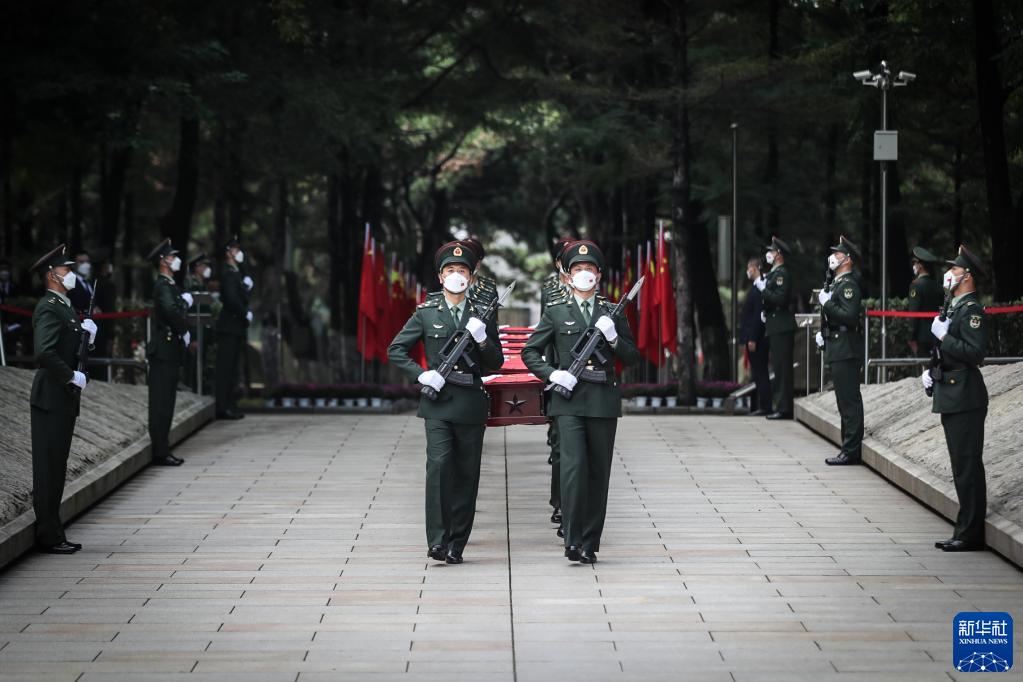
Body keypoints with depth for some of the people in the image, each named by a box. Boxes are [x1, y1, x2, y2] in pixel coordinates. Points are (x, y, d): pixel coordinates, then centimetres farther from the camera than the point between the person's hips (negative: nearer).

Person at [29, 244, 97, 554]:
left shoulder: (64, 307, 17)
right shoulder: (49, 308, -15)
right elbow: (45, 353, -28)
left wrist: (86, 332, 4)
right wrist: (72, 376, -20)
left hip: (64, 399, 10)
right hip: (51, 398, -10)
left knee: (56, 469, 13)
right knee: (48, 468, -5)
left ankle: (53, 534, 18)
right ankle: (48, 537, -1)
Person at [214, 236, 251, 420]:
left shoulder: (235, 273, 19)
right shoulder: (228, 273, -12)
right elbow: (232, 299, -23)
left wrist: (246, 287, 2)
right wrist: (245, 314, -13)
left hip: (235, 328, 10)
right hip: (230, 327, -10)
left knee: (230, 369, 12)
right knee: (226, 368, -9)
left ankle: (228, 406, 16)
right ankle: (223, 407, -9)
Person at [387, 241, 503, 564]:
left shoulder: (482, 314, 8)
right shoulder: (426, 313, 5)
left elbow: (496, 363, 9)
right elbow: (395, 350, 7)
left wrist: (482, 339, -10)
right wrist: (421, 374, -7)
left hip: (471, 404, 2)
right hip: (438, 403, -2)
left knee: (467, 474, 3)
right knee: (439, 465, -17)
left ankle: (457, 544, 10)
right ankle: (437, 540, -18)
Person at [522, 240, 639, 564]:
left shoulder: (612, 312, 10)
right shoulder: (556, 311, 6)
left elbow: (632, 357, 11)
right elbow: (529, 352, 9)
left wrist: (613, 336, -7)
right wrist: (552, 373, -6)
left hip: (603, 401, 2)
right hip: (569, 399, -2)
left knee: (598, 473, 3)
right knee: (574, 466, -15)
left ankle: (590, 543, 10)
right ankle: (572, 540, -15)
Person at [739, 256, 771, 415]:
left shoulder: (759, 288, -15)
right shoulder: (755, 287, 15)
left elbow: (758, 315, -20)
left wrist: (752, 339, -21)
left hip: (757, 338, -10)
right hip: (754, 337, 10)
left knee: (760, 373, -7)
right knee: (759, 373, 11)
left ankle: (765, 407, -4)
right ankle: (762, 406, 15)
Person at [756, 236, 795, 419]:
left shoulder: (781, 274, -12)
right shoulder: (773, 274, 19)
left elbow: (780, 298, -22)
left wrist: (763, 289, -17)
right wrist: (766, 312, 13)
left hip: (782, 328, -10)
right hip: (776, 328, 10)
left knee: (782, 368, -10)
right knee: (780, 368, 11)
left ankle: (784, 409, -10)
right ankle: (782, 407, 14)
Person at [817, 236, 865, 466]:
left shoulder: (849, 284, -13)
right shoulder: (838, 283, 19)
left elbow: (850, 317, -24)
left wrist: (827, 303, -17)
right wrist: (824, 334, 16)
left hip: (846, 351, -11)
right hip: (838, 350, 11)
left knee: (849, 401, -8)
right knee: (847, 402, 12)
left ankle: (851, 451, -8)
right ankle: (850, 449, 15)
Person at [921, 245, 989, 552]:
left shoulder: (972, 310, -13)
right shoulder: (956, 308, 18)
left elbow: (974, 353, -23)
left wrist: (943, 336, -19)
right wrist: (932, 372, 13)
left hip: (965, 400, -10)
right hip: (952, 397, 10)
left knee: (967, 467, -7)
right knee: (963, 468, 12)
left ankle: (971, 533, -5)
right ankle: (966, 531, 17)